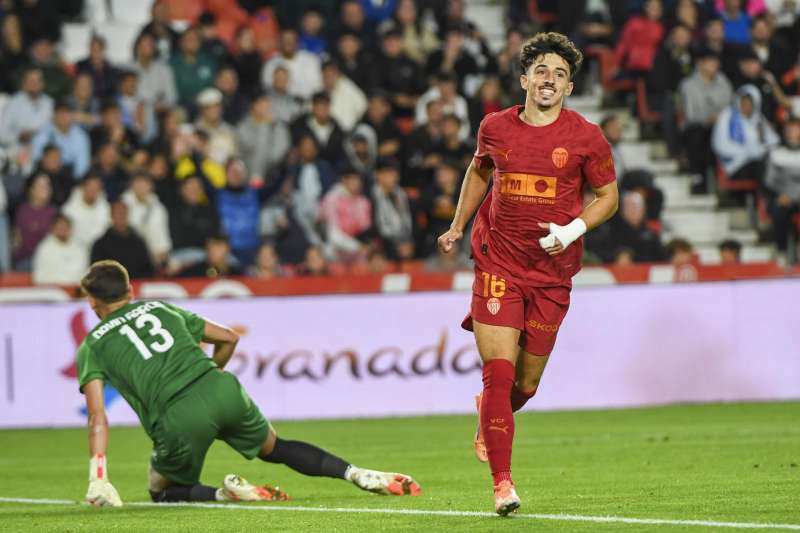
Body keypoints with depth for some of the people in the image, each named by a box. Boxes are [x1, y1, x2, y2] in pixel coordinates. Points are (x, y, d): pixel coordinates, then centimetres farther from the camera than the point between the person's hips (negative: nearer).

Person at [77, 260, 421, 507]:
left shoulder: (92, 346, 13)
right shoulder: (160, 308, 24)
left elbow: (97, 415, 0)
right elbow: (228, 338, 27)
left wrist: (98, 479, -3)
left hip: (176, 420, -4)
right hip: (222, 390, 4)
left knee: (162, 492, 21)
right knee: (274, 448, 29)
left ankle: (222, 493, -8)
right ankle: (358, 474, 12)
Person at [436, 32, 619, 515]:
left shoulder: (586, 137, -5)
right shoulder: (496, 128, 2)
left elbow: (608, 195, 4)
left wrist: (573, 230, -13)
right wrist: (458, 227, 16)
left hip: (552, 271, 0)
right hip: (498, 263, 0)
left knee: (526, 383, 10)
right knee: (498, 372, -13)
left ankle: (489, 417, 46)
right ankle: (503, 483, -11)